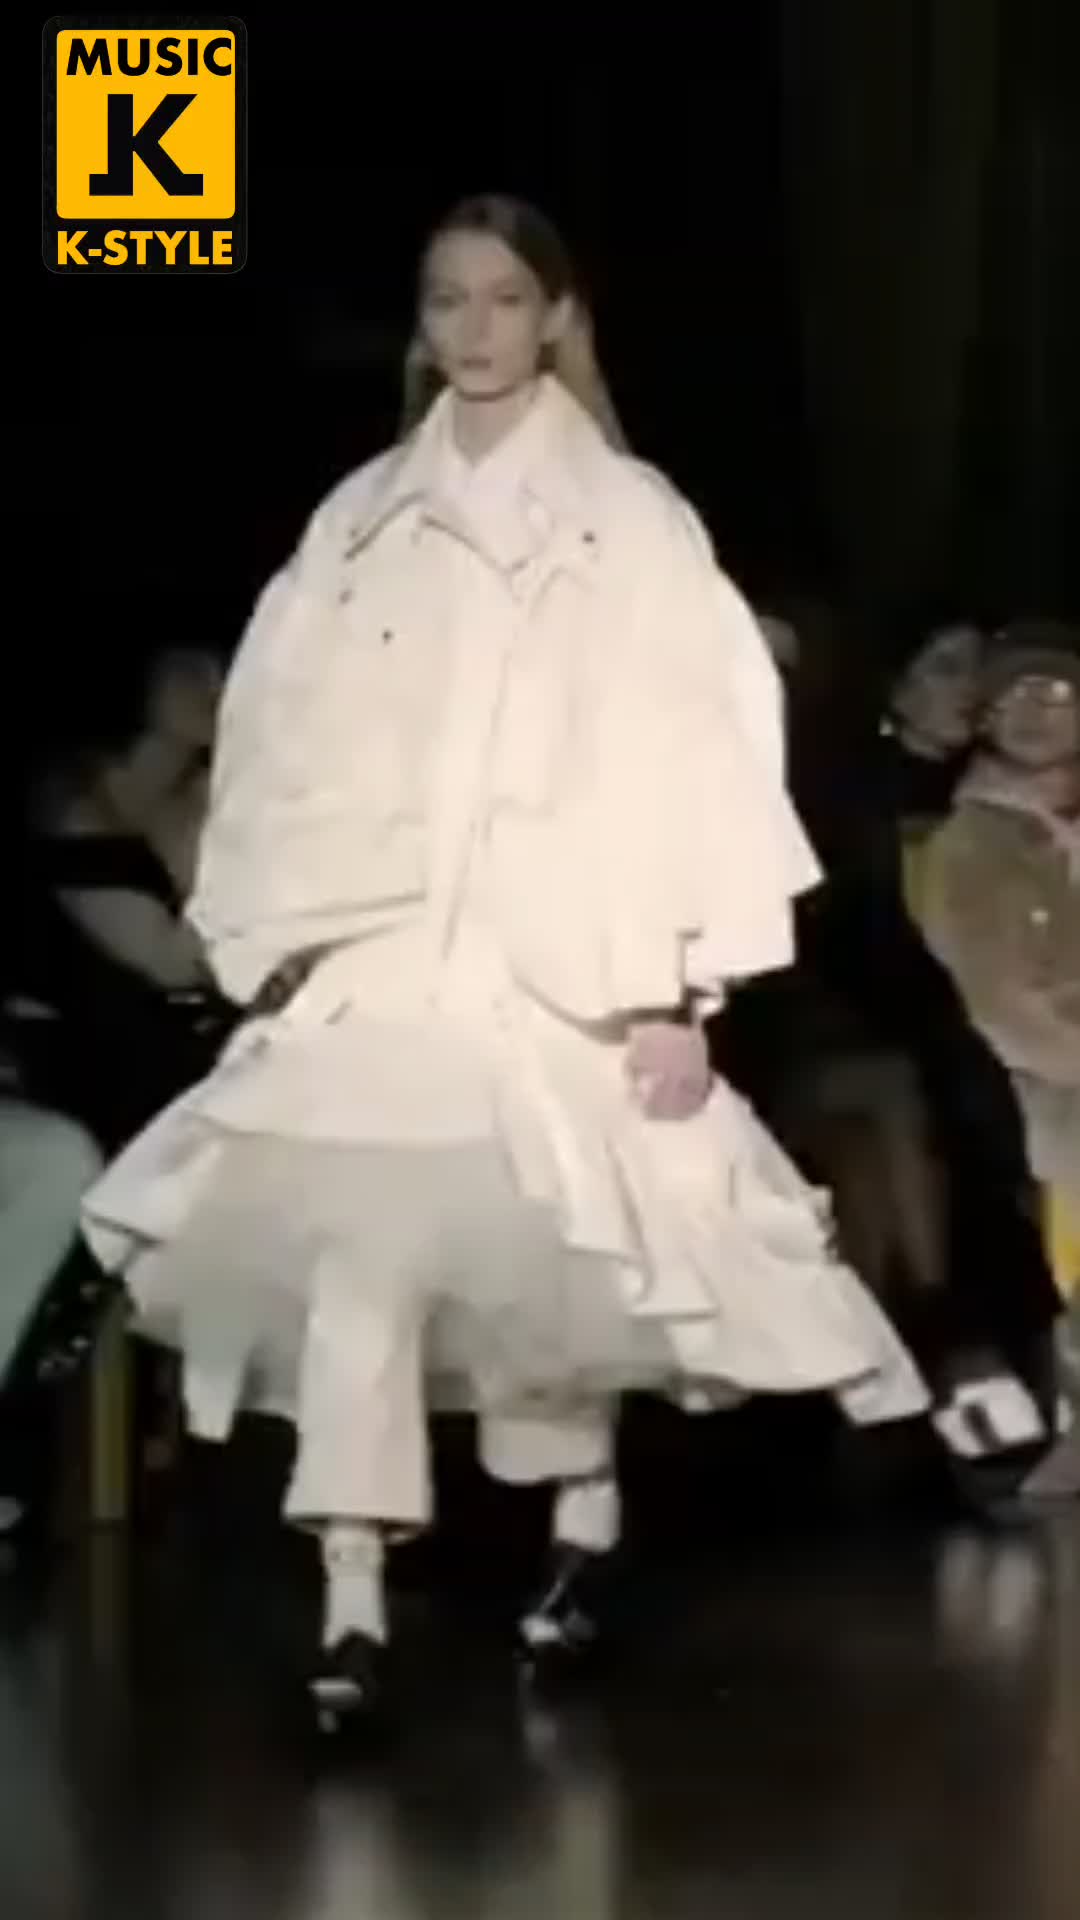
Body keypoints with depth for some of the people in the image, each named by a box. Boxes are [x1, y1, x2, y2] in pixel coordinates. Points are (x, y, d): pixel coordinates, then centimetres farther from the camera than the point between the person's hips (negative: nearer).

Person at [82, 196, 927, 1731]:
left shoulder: (630, 518, 0)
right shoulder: (361, 520, 9)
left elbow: (694, 747, -4)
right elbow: (290, 740, 10)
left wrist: (677, 985, -10)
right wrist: (272, 940, 3)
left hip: (561, 964, -2)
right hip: (373, 956, 2)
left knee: (554, 1258, 3)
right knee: (354, 1259, -12)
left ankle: (582, 1524, 29)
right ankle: (353, 1604, -14)